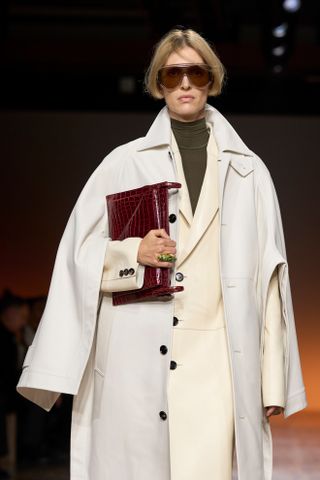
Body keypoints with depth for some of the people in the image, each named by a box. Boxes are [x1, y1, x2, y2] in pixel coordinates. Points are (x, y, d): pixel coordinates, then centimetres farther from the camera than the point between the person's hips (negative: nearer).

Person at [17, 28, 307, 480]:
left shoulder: (248, 171, 12)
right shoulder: (124, 164, 10)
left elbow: (269, 277, 7)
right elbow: (79, 255, 9)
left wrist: (274, 380, 2)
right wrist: (132, 253, -11)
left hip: (219, 358, 1)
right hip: (140, 357, 0)